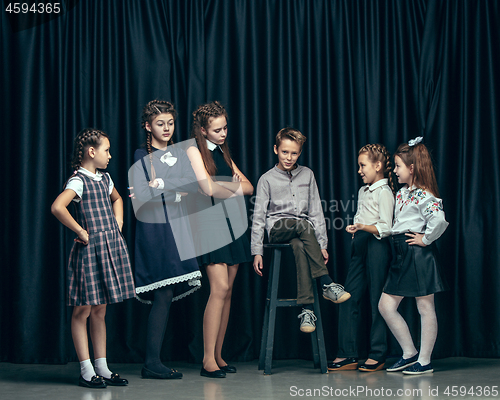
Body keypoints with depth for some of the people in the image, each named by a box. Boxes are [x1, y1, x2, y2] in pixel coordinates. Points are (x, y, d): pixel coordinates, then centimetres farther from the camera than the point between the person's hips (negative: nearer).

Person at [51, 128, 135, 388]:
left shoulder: (104, 178, 14)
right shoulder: (78, 180, -11)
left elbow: (116, 199, 35)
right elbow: (57, 207, -27)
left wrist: (118, 224, 19)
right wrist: (81, 232, -19)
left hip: (111, 247, 8)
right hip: (90, 249, -8)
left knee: (99, 310, 12)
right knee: (83, 310, 0)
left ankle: (102, 368, 17)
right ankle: (86, 371, 5)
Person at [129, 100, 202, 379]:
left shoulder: (179, 154, 16)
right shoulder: (141, 156, 2)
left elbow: (195, 185, 0)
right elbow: (141, 194, -11)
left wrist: (161, 183, -9)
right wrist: (176, 193, -6)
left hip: (177, 226, 5)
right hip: (154, 229, -5)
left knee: (167, 294, 2)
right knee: (164, 293, -12)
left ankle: (154, 361, 7)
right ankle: (152, 363, -8)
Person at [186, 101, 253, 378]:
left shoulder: (223, 152, 19)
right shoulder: (194, 151, -1)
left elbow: (249, 187, 12)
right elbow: (208, 188, -14)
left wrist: (222, 186, -5)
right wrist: (233, 187, 3)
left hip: (233, 223, 7)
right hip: (210, 223, -7)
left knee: (227, 291, 4)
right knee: (219, 288, -15)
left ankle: (218, 356, 8)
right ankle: (208, 360, -11)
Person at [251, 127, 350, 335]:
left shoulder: (307, 175, 13)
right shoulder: (267, 179, 6)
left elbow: (316, 211, 13)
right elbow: (258, 217, 4)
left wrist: (322, 244, 6)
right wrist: (257, 251, -3)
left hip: (303, 229, 2)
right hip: (277, 228, -2)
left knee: (299, 246, -36)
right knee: (304, 226, -36)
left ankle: (306, 309, -41)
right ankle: (327, 284, -38)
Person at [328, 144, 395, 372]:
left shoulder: (384, 192, -8)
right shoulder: (363, 191, 18)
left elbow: (386, 229, -14)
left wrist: (363, 227, -26)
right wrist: (354, 229, 10)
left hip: (377, 247, -8)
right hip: (359, 246, 8)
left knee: (377, 300, -2)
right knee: (349, 298, 3)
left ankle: (377, 355, 6)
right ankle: (348, 354, 7)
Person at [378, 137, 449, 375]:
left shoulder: (423, 195, -15)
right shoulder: (401, 193, 14)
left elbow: (439, 220, -30)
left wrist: (426, 239, -18)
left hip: (419, 255, -10)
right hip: (401, 256, 10)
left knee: (425, 308, 0)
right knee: (385, 306, 8)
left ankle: (424, 361, 7)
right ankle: (409, 353, 18)